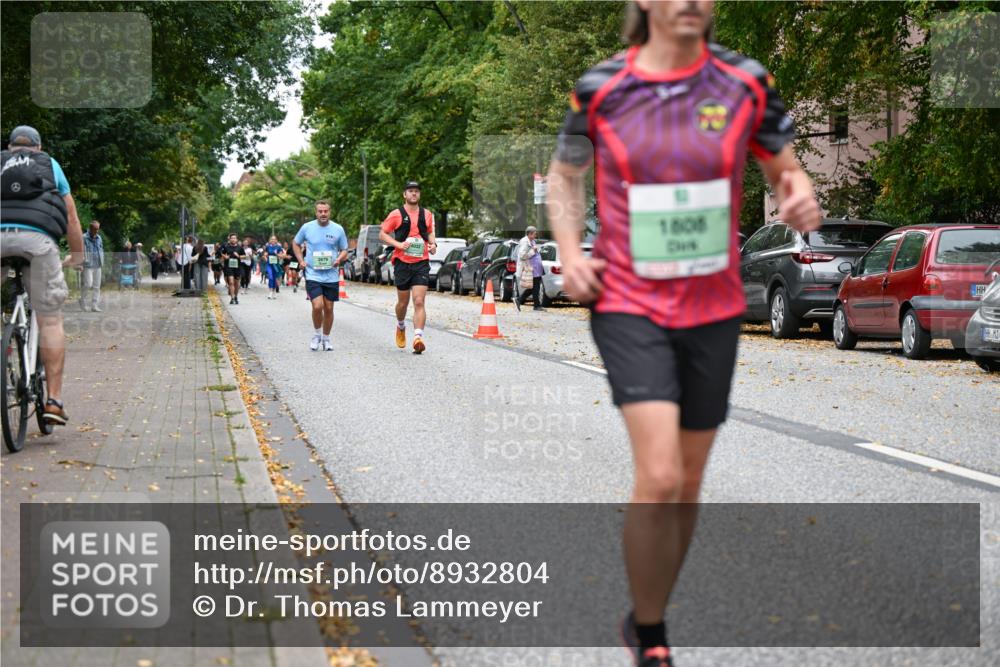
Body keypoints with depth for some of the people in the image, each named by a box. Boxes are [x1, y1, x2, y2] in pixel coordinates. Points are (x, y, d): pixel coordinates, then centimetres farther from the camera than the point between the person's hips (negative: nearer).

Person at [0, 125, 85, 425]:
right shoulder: (50, 164, 26)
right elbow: (70, 215, 26)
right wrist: (77, 254, 37)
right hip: (38, 236, -1)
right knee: (50, 320, 2)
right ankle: (54, 400, -3)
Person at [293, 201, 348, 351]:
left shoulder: (338, 229, -1)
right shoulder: (307, 227, -1)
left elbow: (344, 250, 9)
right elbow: (296, 244, 15)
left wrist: (339, 259, -13)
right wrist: (301, 260, 1)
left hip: (331, 276, 2)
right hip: (313, 275, -2)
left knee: (328, 308, 7)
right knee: (317, 306, -16)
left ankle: (326, 339, 25)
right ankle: (317, 334, 9)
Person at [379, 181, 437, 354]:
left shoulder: (427, 215, 9)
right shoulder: (396, 214, 0)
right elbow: (382, 234, 2)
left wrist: (433, 244, 4)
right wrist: (399, 244, -13)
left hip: (422, 263, 1)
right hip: (402, 263, -1)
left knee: (419, 302, -12)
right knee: (403, 302, 11)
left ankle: (418, 337, -20)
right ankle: (400, 327, 40)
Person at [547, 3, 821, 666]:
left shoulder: (747, 82, -1)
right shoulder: (600, 88, -4)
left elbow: (786, 167, 9)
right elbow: (564, 175, 11)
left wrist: (800, 195, -15)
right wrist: (571, 251, -5)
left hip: (714, 310, 3)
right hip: (629, 307, -3)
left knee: (687, 485, 12)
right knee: (659, 478, -17)